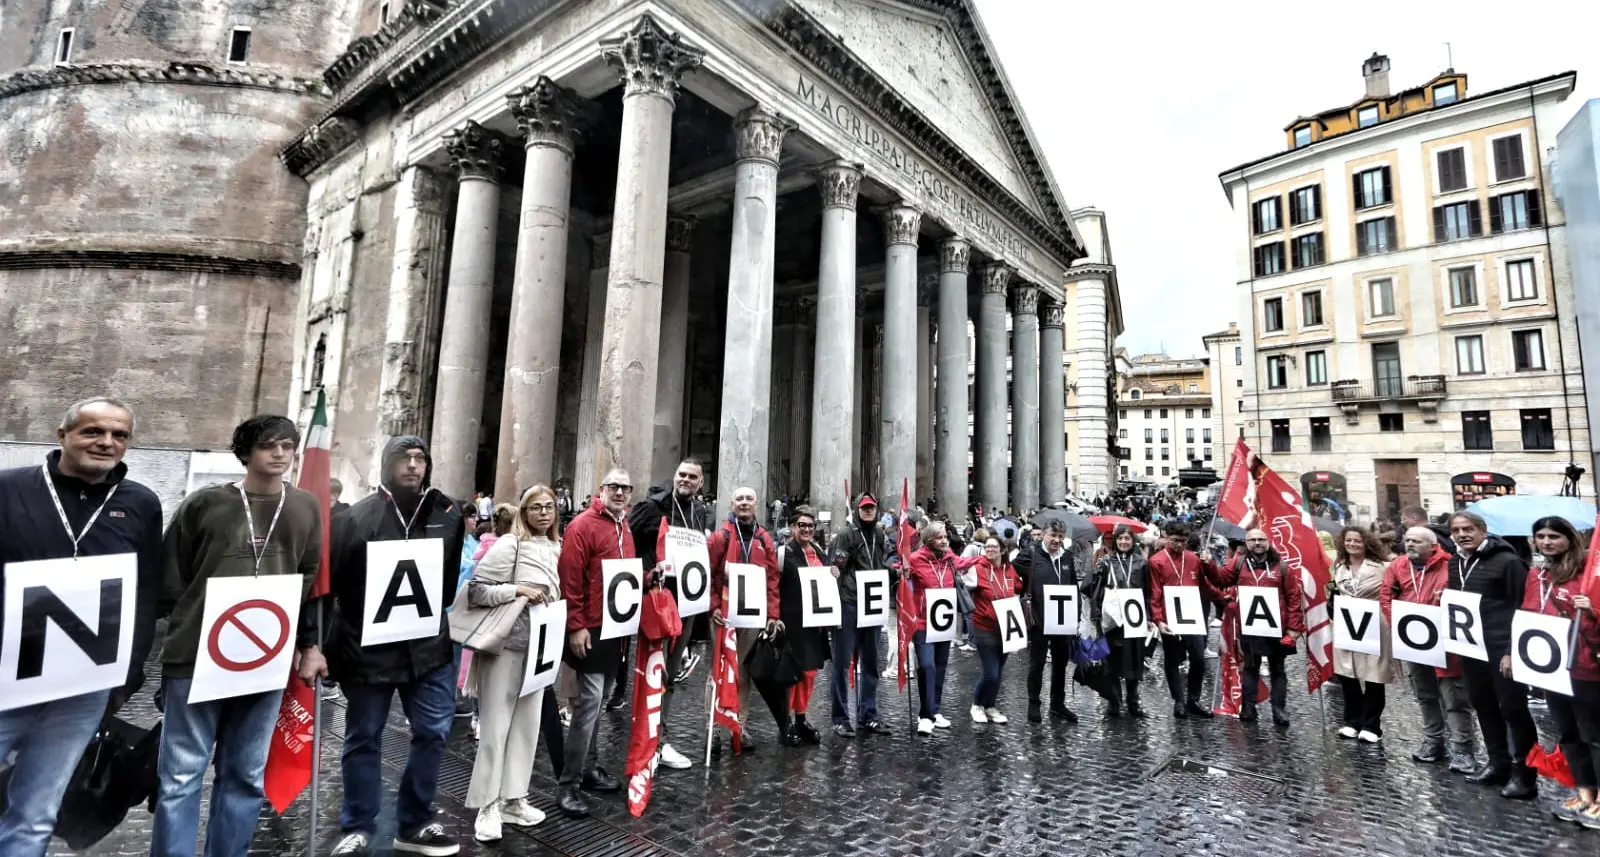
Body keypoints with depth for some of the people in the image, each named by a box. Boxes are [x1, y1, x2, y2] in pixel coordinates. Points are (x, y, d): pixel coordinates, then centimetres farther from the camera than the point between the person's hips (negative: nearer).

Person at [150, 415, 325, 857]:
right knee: (181, 775, 5)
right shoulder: (204, 503, 0)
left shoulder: (307, 508, 6)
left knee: (246, 775, 12)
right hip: (197, 657, -2)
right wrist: (190, 626, -4)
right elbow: (170, 578, 4)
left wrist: (309, 645, 8)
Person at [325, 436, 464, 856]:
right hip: (367, 646, -2)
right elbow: (329, 579, -4)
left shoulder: (446, 513, 3)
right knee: (363, 739, 12)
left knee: (433, 733, 7)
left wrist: (435, 612, 9)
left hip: (428, 644, 3)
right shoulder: (357, 517, -6)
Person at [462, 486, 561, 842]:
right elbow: (475, 590, -15)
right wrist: (518, 590, -22)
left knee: (528, 723, 12)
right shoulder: (509, 545, -12)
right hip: (506, 644, -6)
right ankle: (487, 806, 16)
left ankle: (512, 799, 26)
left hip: (540, 646, 7)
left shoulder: (557, 548, 7)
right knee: (496, 725, 3)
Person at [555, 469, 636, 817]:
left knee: (597, 698, 16)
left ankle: (590, 768, 28)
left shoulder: (626, 527, 11)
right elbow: (569, 579, -16)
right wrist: (575, 626, -19)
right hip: (590, 628, -8)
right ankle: (568, 783, 4)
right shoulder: (583, 525, -12)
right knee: (590, 698, -7)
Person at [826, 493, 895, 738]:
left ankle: (868, 715, 24)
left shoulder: (881, 536, 13)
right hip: (848, 605, -6)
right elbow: (835, 569, -11)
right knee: (843, 662, 0)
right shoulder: (845, 534, -6)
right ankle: (841, 718, 9)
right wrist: (836, 604, -15)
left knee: (871, 662, 13)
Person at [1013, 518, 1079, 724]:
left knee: (1061, 663, 15)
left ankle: (1058, 704, 29)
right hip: (1038, 619, -5)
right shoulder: (1030, 552, -10)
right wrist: (1025, 598, -15)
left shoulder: (1068, 555, 7)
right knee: (1037, 663, 6)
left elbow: (1074, 586, 15)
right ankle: (1033, 704, 19)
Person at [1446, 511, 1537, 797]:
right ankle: (1498, 761, 27)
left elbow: (1522, 608, -12)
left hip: (1502, 647, -7)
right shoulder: (1454, 563, 11)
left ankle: (1524, 772, 11)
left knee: (1513, 707, 0)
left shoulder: (1507, 561, -9)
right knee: (1482, 705, 14)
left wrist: (1513, 650, -16)